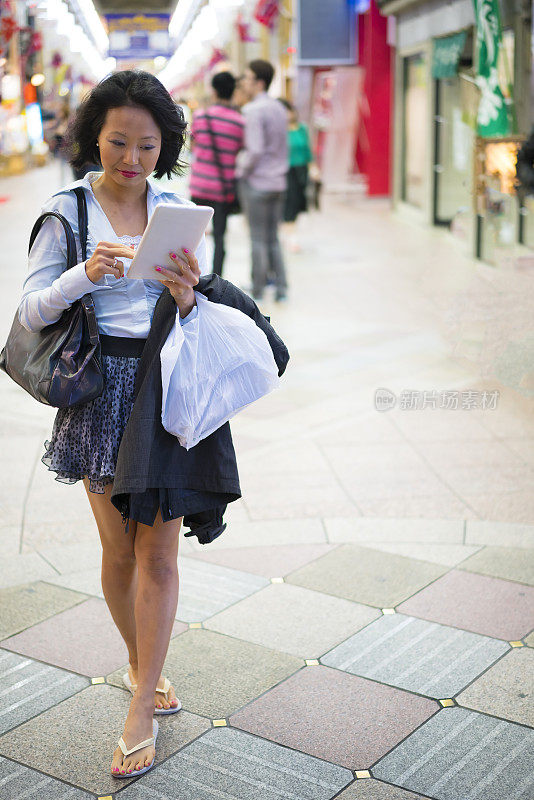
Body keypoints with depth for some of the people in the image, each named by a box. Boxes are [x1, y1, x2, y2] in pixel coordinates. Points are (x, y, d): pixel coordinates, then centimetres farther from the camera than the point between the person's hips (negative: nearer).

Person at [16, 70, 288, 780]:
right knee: (119, 550, 9)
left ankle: (142, 710, 12)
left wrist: (186, 299, -19)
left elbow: (191, 317, 5)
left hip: (168, 386, 1)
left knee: (158, 554, 0)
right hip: (102, 385, -1)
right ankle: (142, 663, 36)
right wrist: (86, 275, -24)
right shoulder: (68, 210, -2)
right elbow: (32, 311, -6)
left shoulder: (175, 211, 4)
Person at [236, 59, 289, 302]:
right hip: (277, 182, 7)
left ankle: (257, 291, 8)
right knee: (273, 238, 13)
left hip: (255, 182, -7)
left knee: (258, 239, 0)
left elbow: (255, 150, -22)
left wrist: (242, 168, -8)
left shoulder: (253, 111, -15)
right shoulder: (279, 108, 11)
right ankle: (281, 288, 13)